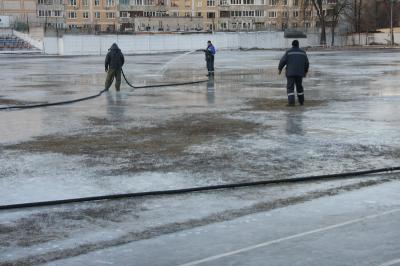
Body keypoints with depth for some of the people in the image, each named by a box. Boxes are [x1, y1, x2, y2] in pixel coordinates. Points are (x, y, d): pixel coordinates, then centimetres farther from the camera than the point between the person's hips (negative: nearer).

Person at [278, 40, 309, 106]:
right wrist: (305, 71, 23)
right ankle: (301, 101, 25)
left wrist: (280, 69, 6)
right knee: (299, 86, 18)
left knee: (290, 87, -3)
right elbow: (306, 63, 10)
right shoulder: (303, 52, 8)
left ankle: (291, 102, -15)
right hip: (299, 73, 4)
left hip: (290, 72, -4)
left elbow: (283, 61, -7)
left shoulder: (288, 52, -3)